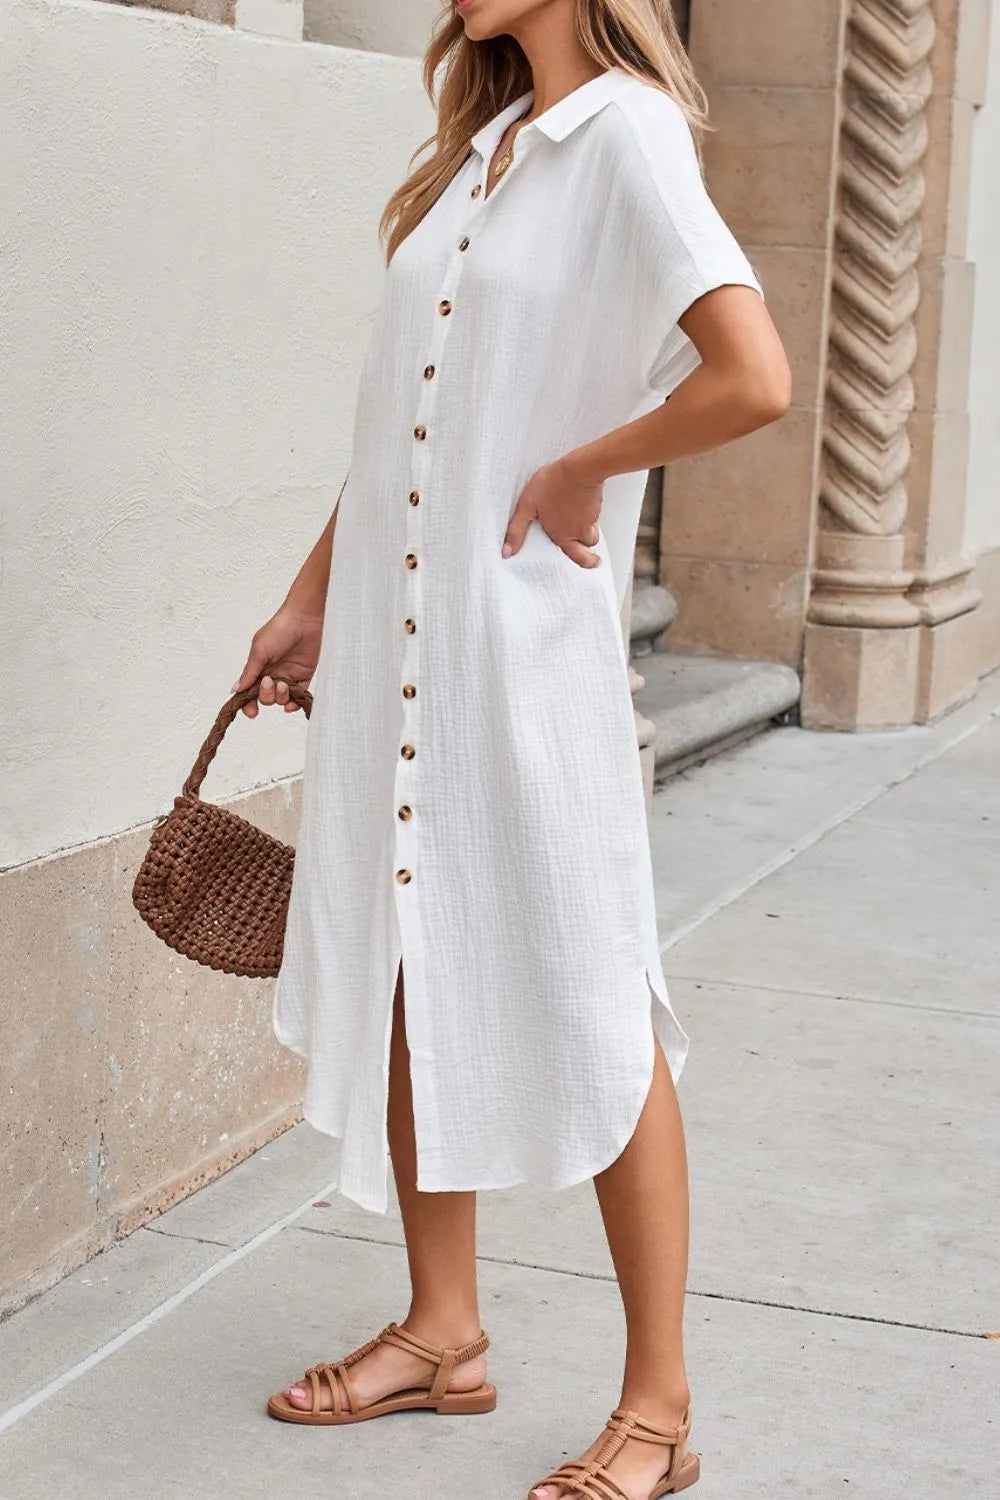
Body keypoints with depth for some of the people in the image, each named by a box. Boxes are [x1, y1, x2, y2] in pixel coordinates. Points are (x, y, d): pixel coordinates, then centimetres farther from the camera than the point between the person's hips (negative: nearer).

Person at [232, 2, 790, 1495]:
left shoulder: (627, 133, -9)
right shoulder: (480, 146, 14)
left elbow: (755, 380, -23)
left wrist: (571, 475, -11)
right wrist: (312, 598, 18)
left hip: (523, 639, -7)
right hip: (388, 631, 8)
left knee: (591, 1012, 0)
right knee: (404, 982, 13)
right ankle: (442, 1331, 29)